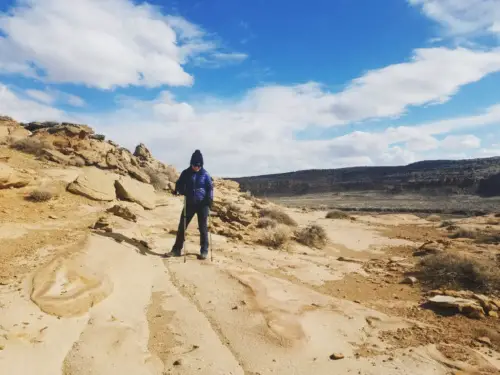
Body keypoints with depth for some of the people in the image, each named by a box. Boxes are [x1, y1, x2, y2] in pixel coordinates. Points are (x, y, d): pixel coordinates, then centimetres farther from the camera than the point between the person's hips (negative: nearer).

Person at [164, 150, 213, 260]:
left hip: (202, 204, -2)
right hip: (189, 203, 2)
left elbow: (210, 187, 0)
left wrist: (210, 200, -13)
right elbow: (179, 184, 7)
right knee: (182, 226, 4)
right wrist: (181, 191, -15)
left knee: (203, 228, 5)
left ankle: (204, 251, 16)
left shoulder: (205, 174, -5)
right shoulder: (186, 173, -1)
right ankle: (176, 249, 15)